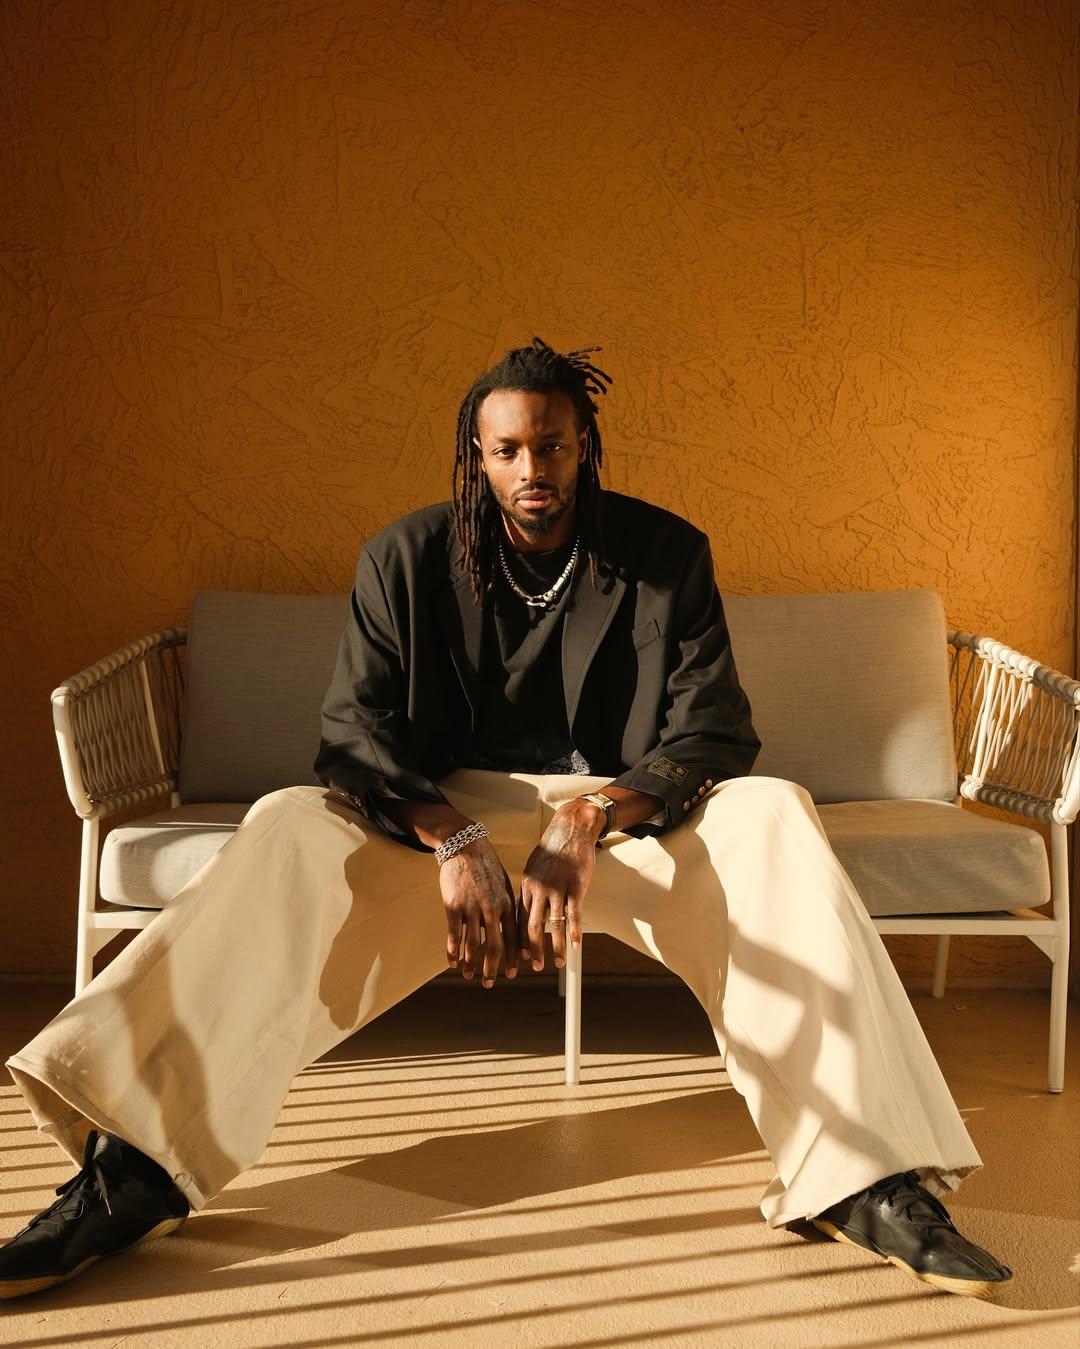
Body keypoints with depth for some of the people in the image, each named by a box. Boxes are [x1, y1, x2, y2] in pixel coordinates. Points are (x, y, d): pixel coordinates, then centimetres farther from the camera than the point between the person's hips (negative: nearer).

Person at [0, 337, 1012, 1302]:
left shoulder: (666, 555, -2)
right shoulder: (407, 559, -1)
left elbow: (712, 737, -8)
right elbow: (353, 737, -8)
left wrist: (590, 823, -29)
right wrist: (455, 843, -29)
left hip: (623, 814, 0)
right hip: (443, 815, 0)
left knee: (776, 815, -29)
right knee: (288, 831, -28)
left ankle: (867, 1178, -32)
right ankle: (134, 1170, -34)